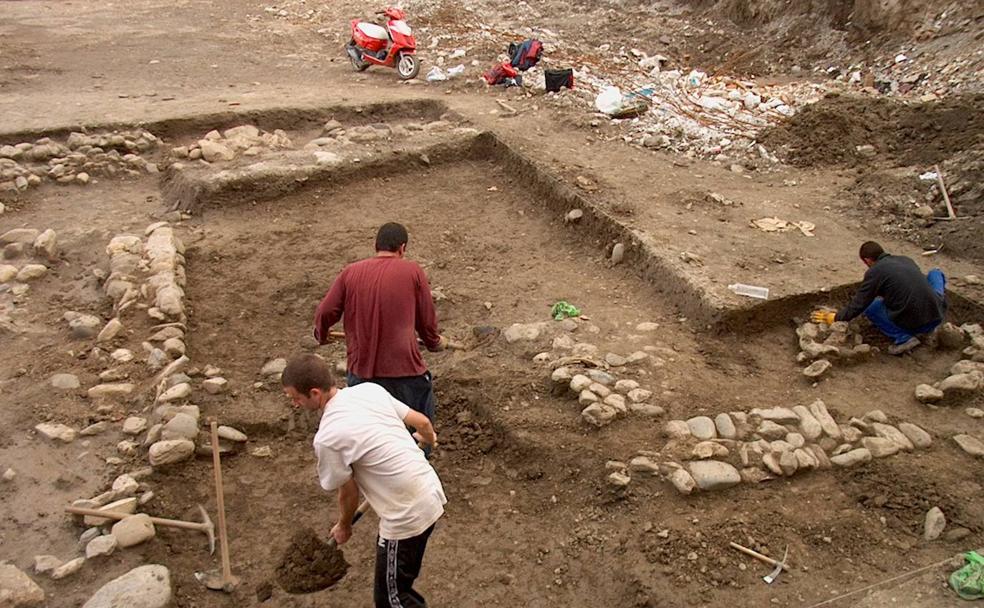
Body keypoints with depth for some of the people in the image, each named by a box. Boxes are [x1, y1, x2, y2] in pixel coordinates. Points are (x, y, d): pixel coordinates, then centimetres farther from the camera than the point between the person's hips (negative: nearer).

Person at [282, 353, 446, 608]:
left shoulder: (327, 438, -18)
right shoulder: (371, 389, 0)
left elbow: (349, 492, -4)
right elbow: (422, 422, 10)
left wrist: (344, 526, 17)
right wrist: (429, 438, 34)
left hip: (409, 516, -8)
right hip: (431, 492, 8)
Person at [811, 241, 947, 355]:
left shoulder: (875, 272, -4)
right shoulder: (906, 260, 15)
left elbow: (858, 305, 0)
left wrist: (834, 318, 15)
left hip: (914, 324, -8)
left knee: (870, 306, 14)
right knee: (935, 272, 30)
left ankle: (902, 337, -1)